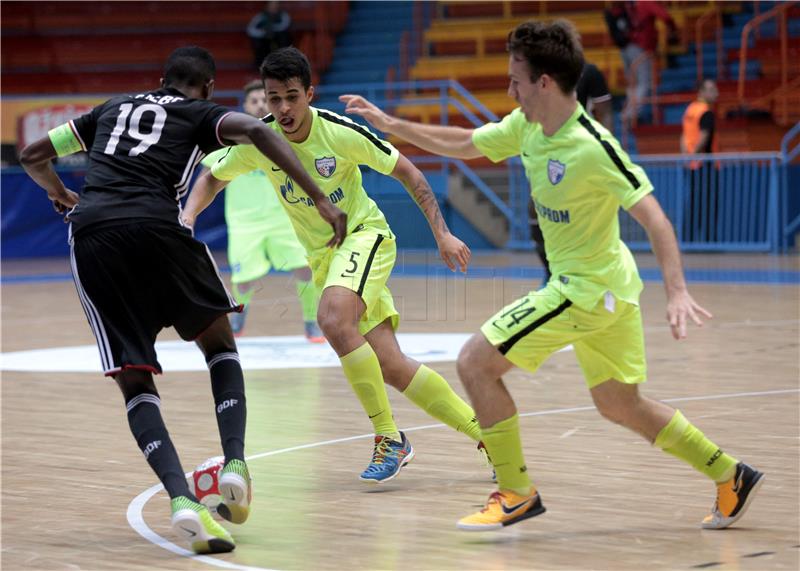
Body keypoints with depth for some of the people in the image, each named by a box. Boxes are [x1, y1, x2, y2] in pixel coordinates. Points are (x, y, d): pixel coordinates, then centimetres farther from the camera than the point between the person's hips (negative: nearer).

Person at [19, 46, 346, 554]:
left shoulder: (113, 108, 32)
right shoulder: (201, 113, 19)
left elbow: (33, 156, 37)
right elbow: (255, 130, -3)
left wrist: (62, 194, 57)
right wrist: (321, 199, -6)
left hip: (90, 234, 3)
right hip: (156, 225, -3)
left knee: (135, 383, 7)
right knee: (220, 346, 22)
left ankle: (182, 500, -14)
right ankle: (235, 465, 2)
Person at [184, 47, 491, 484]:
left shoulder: (341, 133, -19)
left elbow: (406, 172, -8)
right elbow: (213, 179, 9)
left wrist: (442, 233, -12)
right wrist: (187, 218, -11)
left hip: (365, 235, -5)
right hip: (323, 256, 5)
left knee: (333, 320, -34)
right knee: (392, 369, -3)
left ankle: (388, 437, -22)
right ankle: (486, 434, 11)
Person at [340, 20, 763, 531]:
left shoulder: (592, 146, -24)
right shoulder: (526, 126, 1)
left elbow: (652, 215, -27)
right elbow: (463, 145, 16)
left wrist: (677, 291, -36)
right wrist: (391, 124, 13)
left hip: (588, 288, -9)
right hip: (607, 289, 9)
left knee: (476, 363, -8)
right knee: (621, 406, 16)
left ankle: (516, 493, 1)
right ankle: (732, 477, 24)